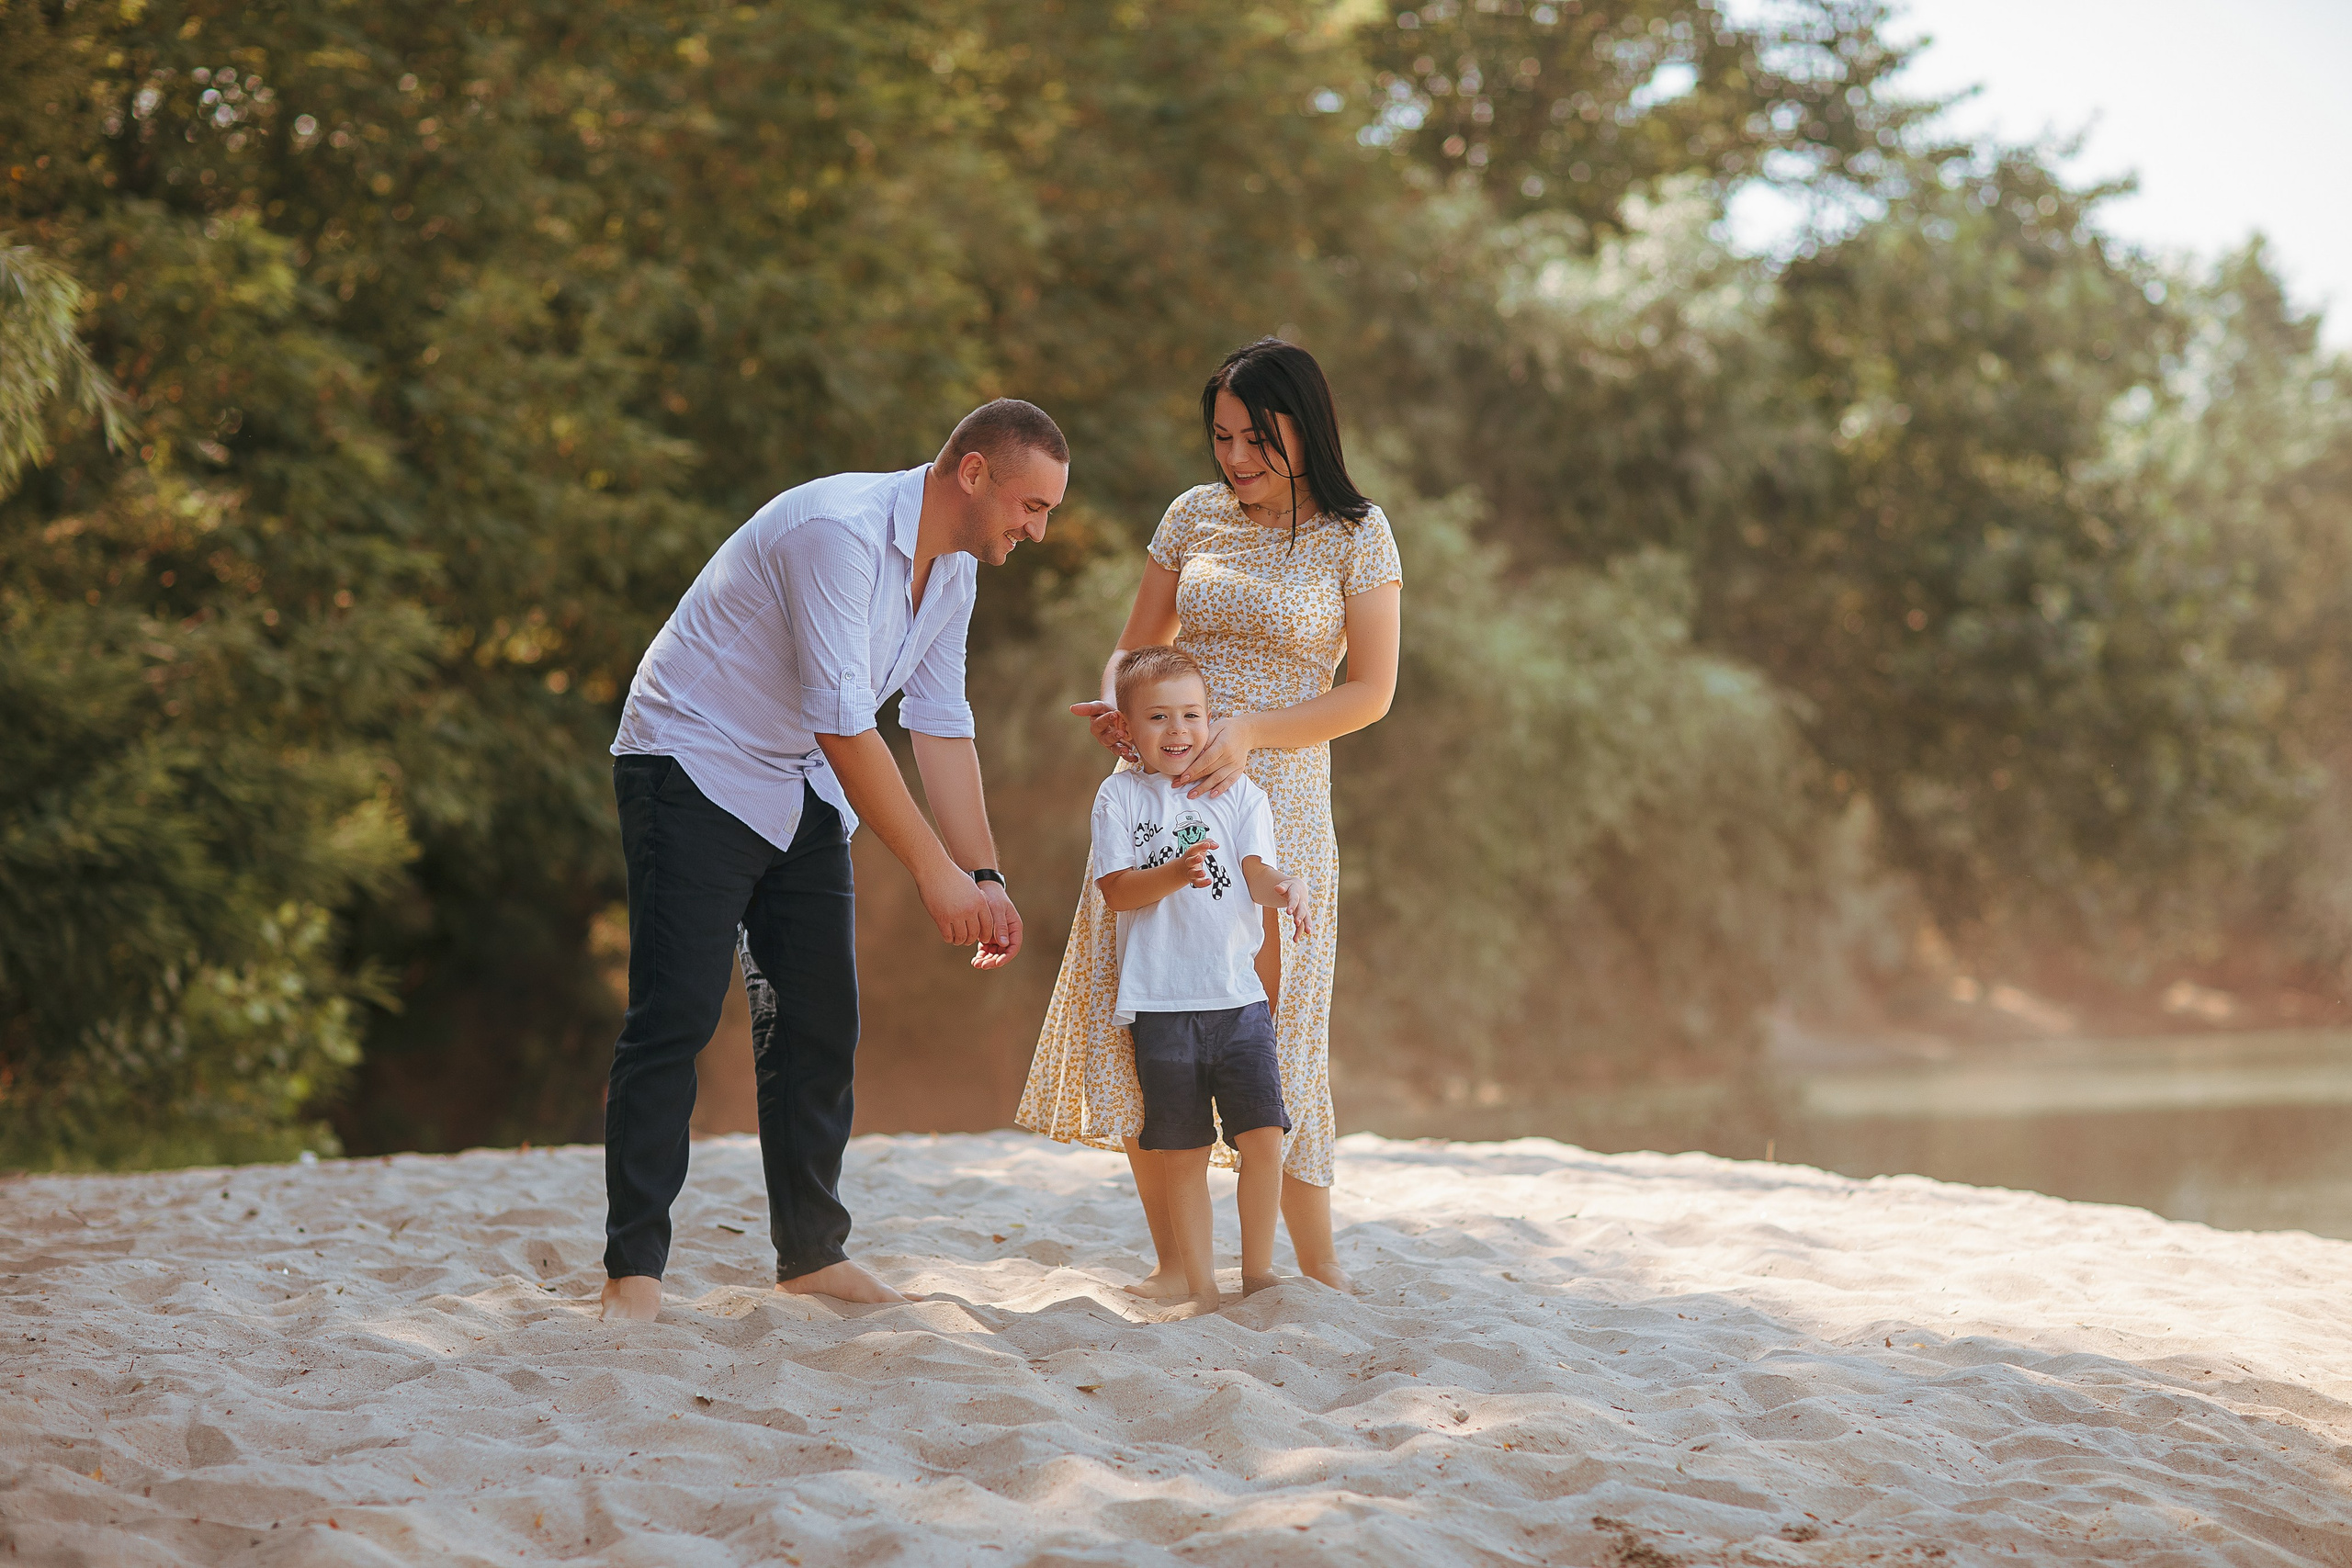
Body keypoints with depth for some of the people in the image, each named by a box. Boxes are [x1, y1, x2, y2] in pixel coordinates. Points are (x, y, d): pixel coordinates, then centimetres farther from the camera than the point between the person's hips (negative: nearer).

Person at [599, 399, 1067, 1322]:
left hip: (805, 792, 9)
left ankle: (812, 1254, 12)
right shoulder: (839, 530, -27)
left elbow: (942, 724, 8)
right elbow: (842, 721, -30)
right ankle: (632, 1271, -11)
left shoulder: (955, 570, 3)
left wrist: (983, 877, 0)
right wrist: (933, 869, -27)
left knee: (821, 1020, 4)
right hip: (697, 770, -9)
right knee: (675, 1015, -13)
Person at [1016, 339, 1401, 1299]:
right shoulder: (1195, 516, 9)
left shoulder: (1356, 535, -1)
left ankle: (1319, 1267, 8)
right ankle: (1175, 1261, 5)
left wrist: (1248, 732, -18)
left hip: (1273, 802, -4)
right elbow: (1133, 648, 15)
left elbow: (1371, 691, -5)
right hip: (1159, 790, 4)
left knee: (1272, 1033, -3)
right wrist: (1117, 706, -9)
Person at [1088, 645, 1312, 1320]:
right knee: (1181, 1154, 4)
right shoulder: (1120, 796, 3)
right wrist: (1174, 875, -23)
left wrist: (1284, 888, -26)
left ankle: (1258, 1272, 9)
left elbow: (1255, 872, -3)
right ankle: (1201, 1288, 14)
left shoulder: (1238, 793, 7)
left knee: (1263, 1137, -7)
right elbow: (1116, 891, -5)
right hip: (1160, 1004, -1)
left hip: (1239, 996, 1)